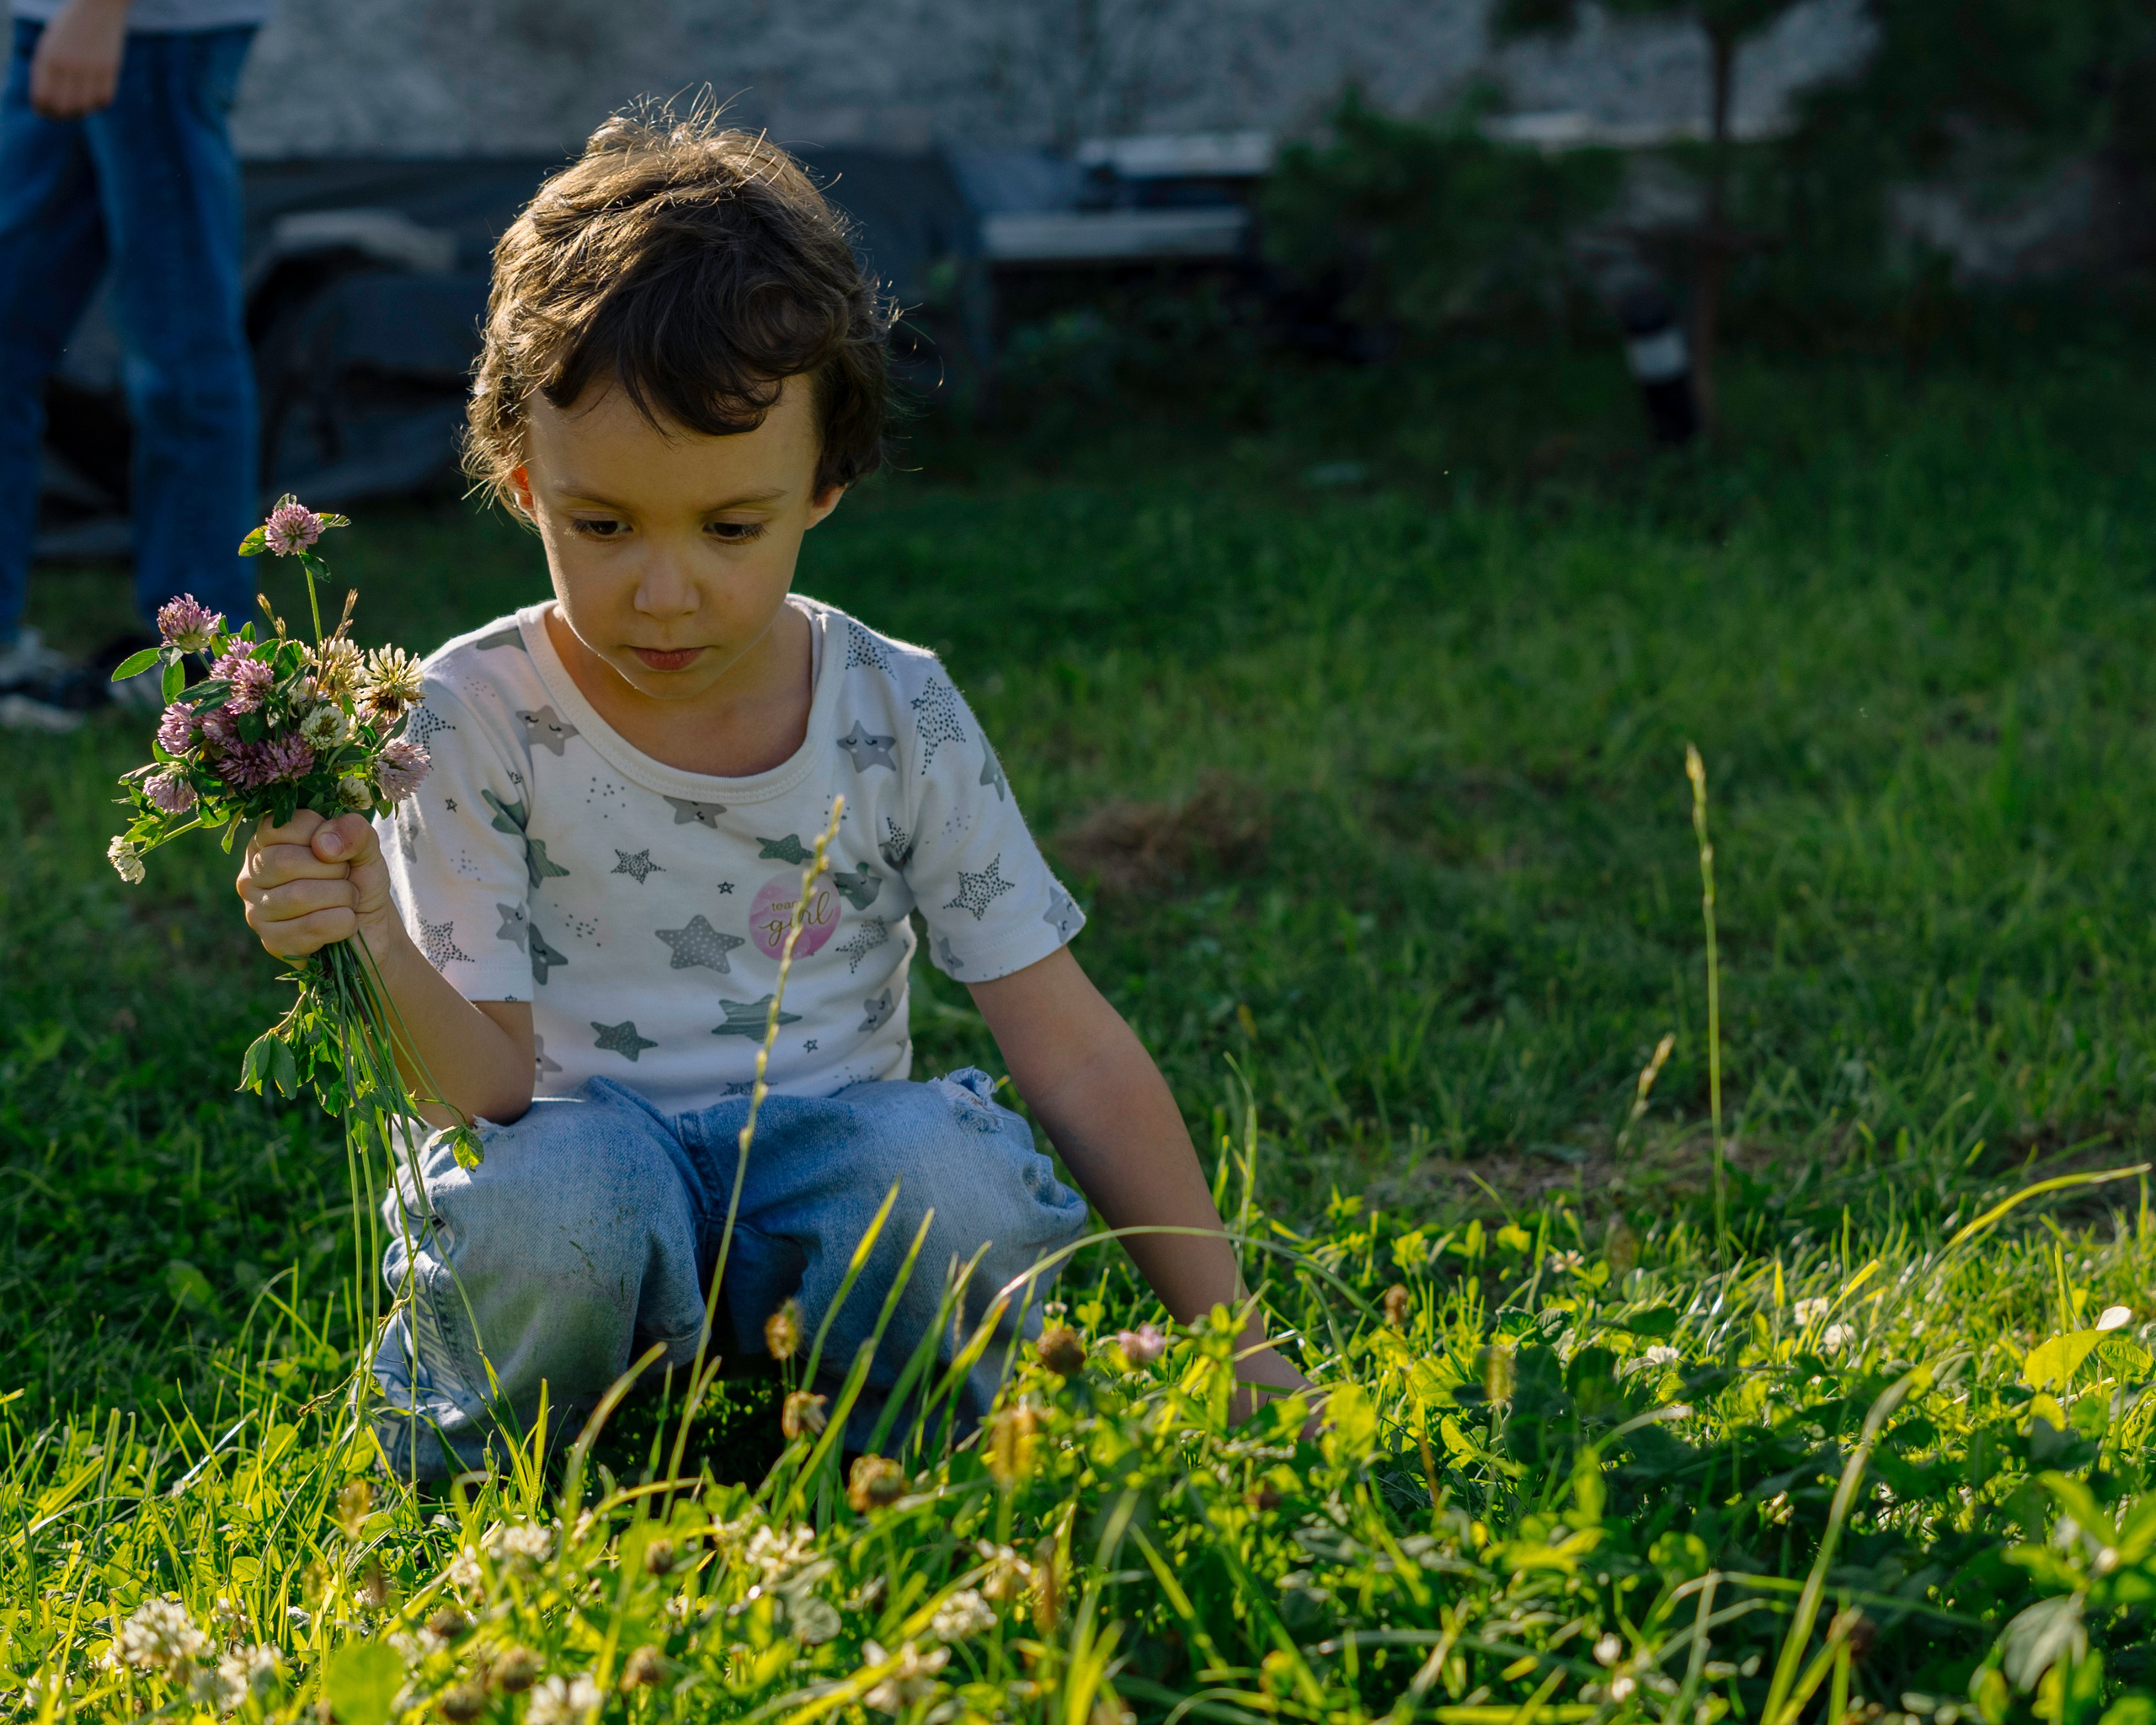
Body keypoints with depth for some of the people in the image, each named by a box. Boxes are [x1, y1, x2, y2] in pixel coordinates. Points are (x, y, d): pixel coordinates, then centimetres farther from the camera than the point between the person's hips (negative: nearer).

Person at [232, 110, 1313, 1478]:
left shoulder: (901, 720, -2)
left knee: (957, 1172, -32)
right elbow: (491, 1084, -12)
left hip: (822, 1209, 1)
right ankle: (489, 1491, -3)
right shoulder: (482, 721, -7)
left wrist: (1231, 1346, -3)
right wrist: (377, 948, -34)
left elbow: (1075, 1052, 0)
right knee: (558, 1189, -36)